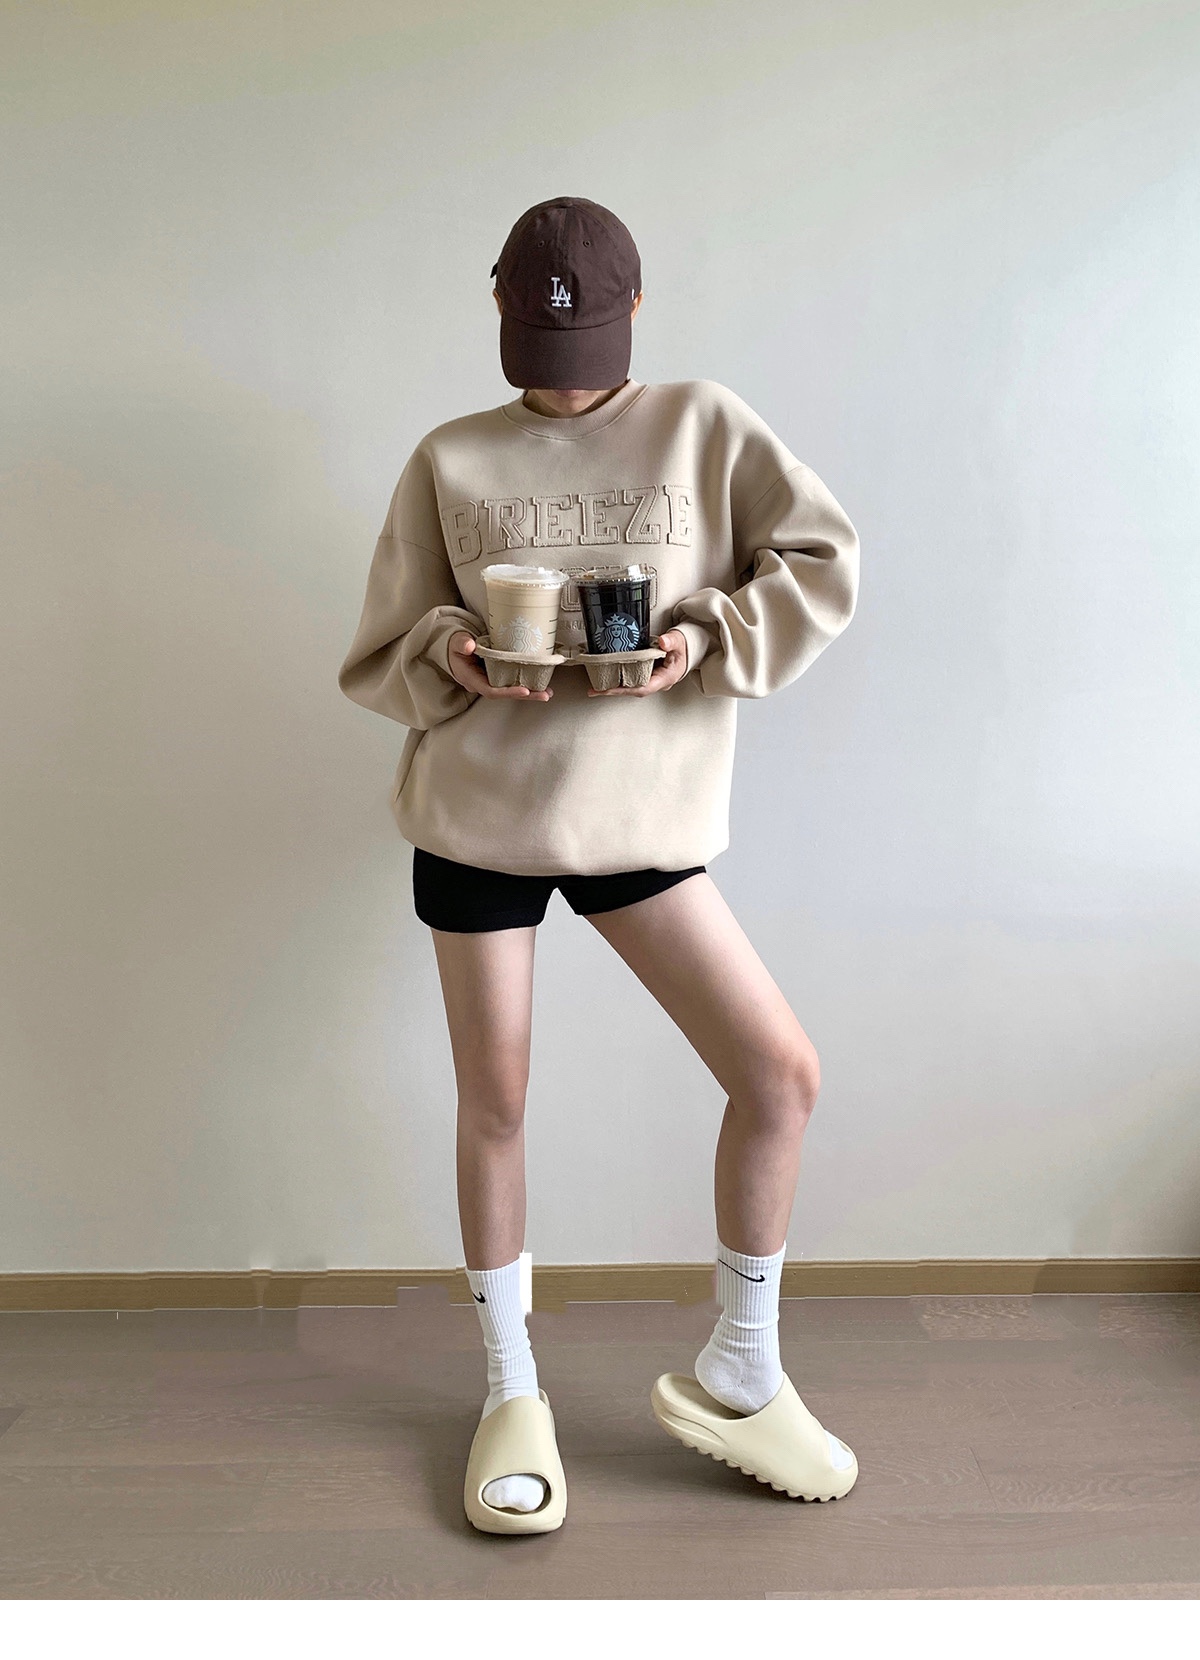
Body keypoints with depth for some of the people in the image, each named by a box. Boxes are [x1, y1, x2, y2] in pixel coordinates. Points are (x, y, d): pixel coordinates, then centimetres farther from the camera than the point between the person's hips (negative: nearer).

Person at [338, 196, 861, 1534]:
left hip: (638, 819, 1)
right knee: (494, 1108, 7)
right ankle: (511, 1396, 29)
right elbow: (381, 655, 5)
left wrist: (706, 640, -16)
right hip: (474, 813, 0)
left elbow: (823, 565, 0)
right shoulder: (451, 462, 4)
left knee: (781, 1076, -5)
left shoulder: (705, 427, 5)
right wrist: (452, 658, -17)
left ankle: (736, 1375, 19)